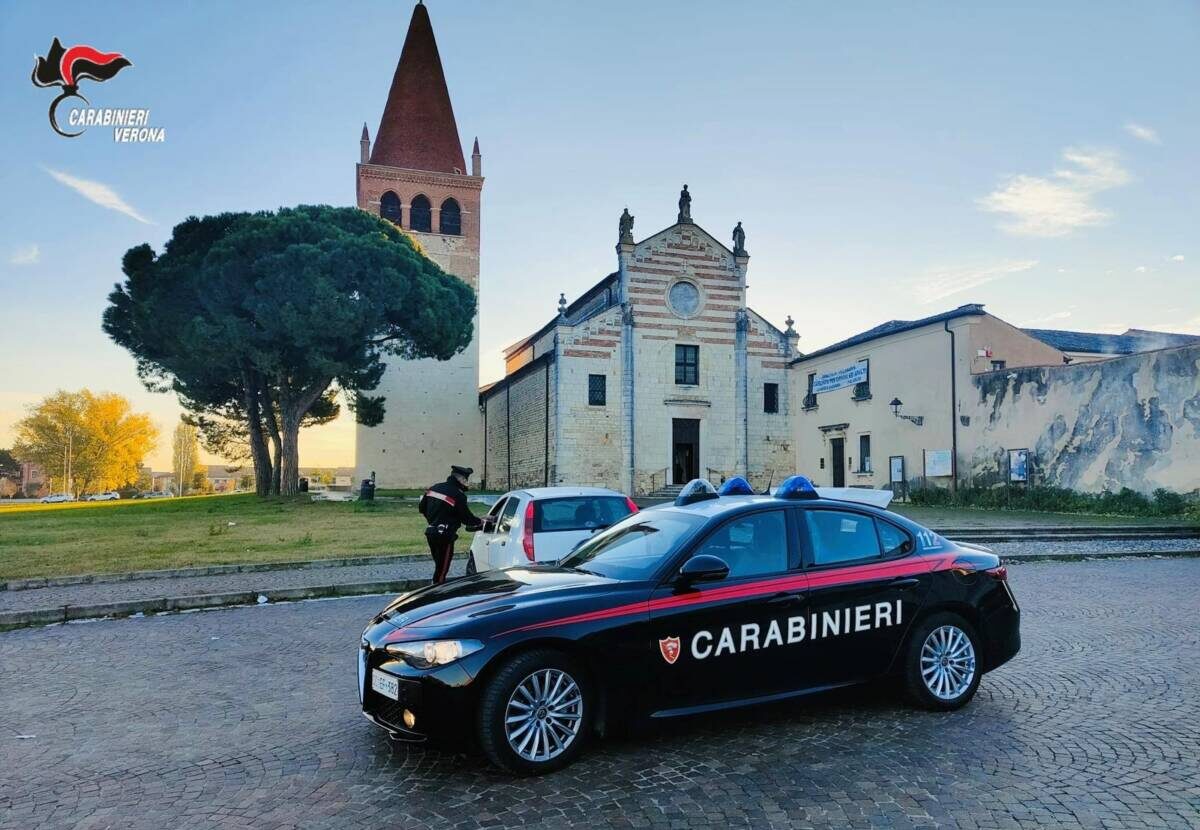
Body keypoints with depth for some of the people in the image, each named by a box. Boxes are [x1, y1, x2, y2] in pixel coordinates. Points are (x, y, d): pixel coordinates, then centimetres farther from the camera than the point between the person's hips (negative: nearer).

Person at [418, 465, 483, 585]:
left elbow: (422, 507, 16)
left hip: (430, 533, 8)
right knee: (442, 568, -1)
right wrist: (480, 523, 10)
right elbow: (466, 517, -8)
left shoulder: (434, 488, 9)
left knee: (439, 565, 19)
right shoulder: (458, 495, -14)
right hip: (445, 535, -8)